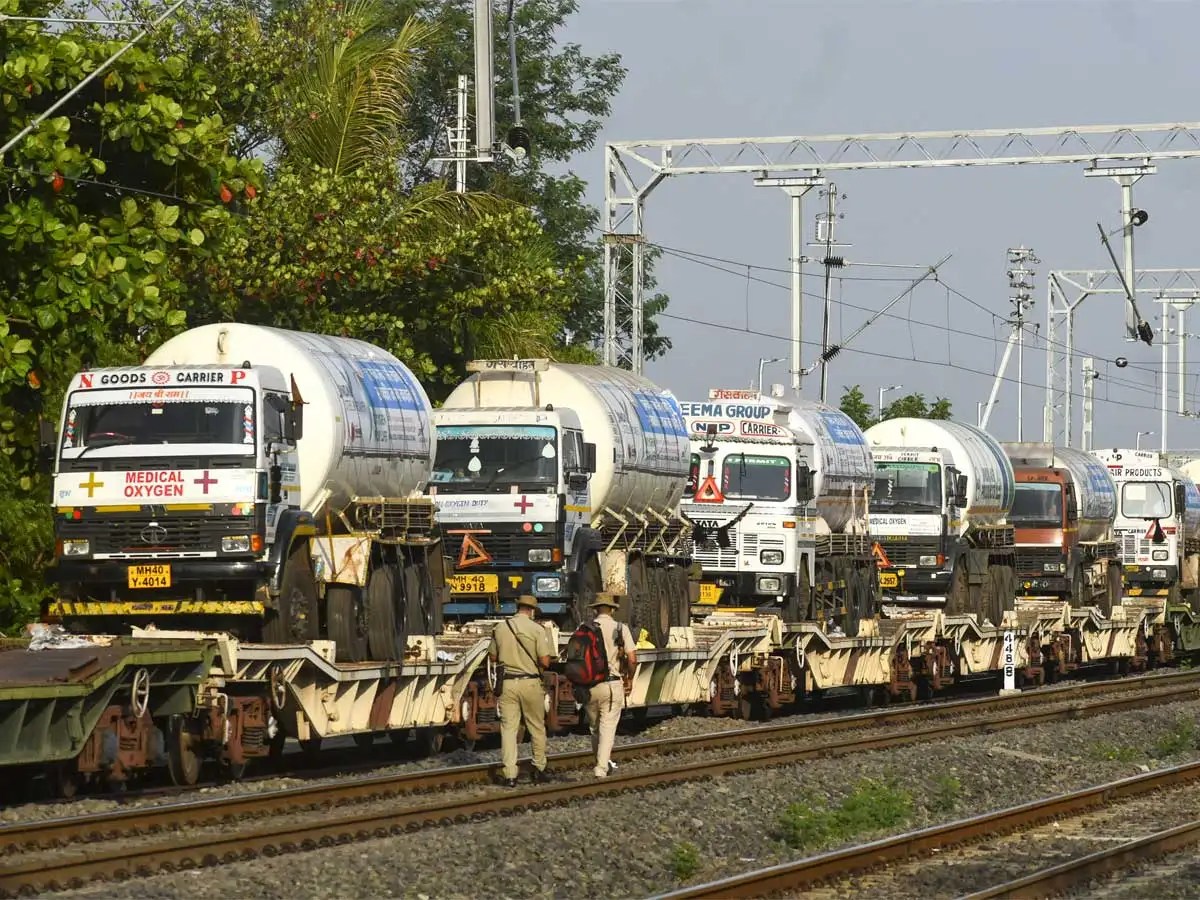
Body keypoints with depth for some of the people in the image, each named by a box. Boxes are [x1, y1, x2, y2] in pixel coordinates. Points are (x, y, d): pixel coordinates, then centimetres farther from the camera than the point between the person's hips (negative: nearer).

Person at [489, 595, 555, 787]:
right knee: (537, 728, 13)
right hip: (530, 683, -2)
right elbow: (545, 662, -12)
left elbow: (493, 657, 11)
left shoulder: (500, 628, 3)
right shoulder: (537, 630, -8)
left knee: (508, 728, 3)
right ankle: (539, 770, 20)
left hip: (507, 683, 2)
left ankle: (510, 775, -1)